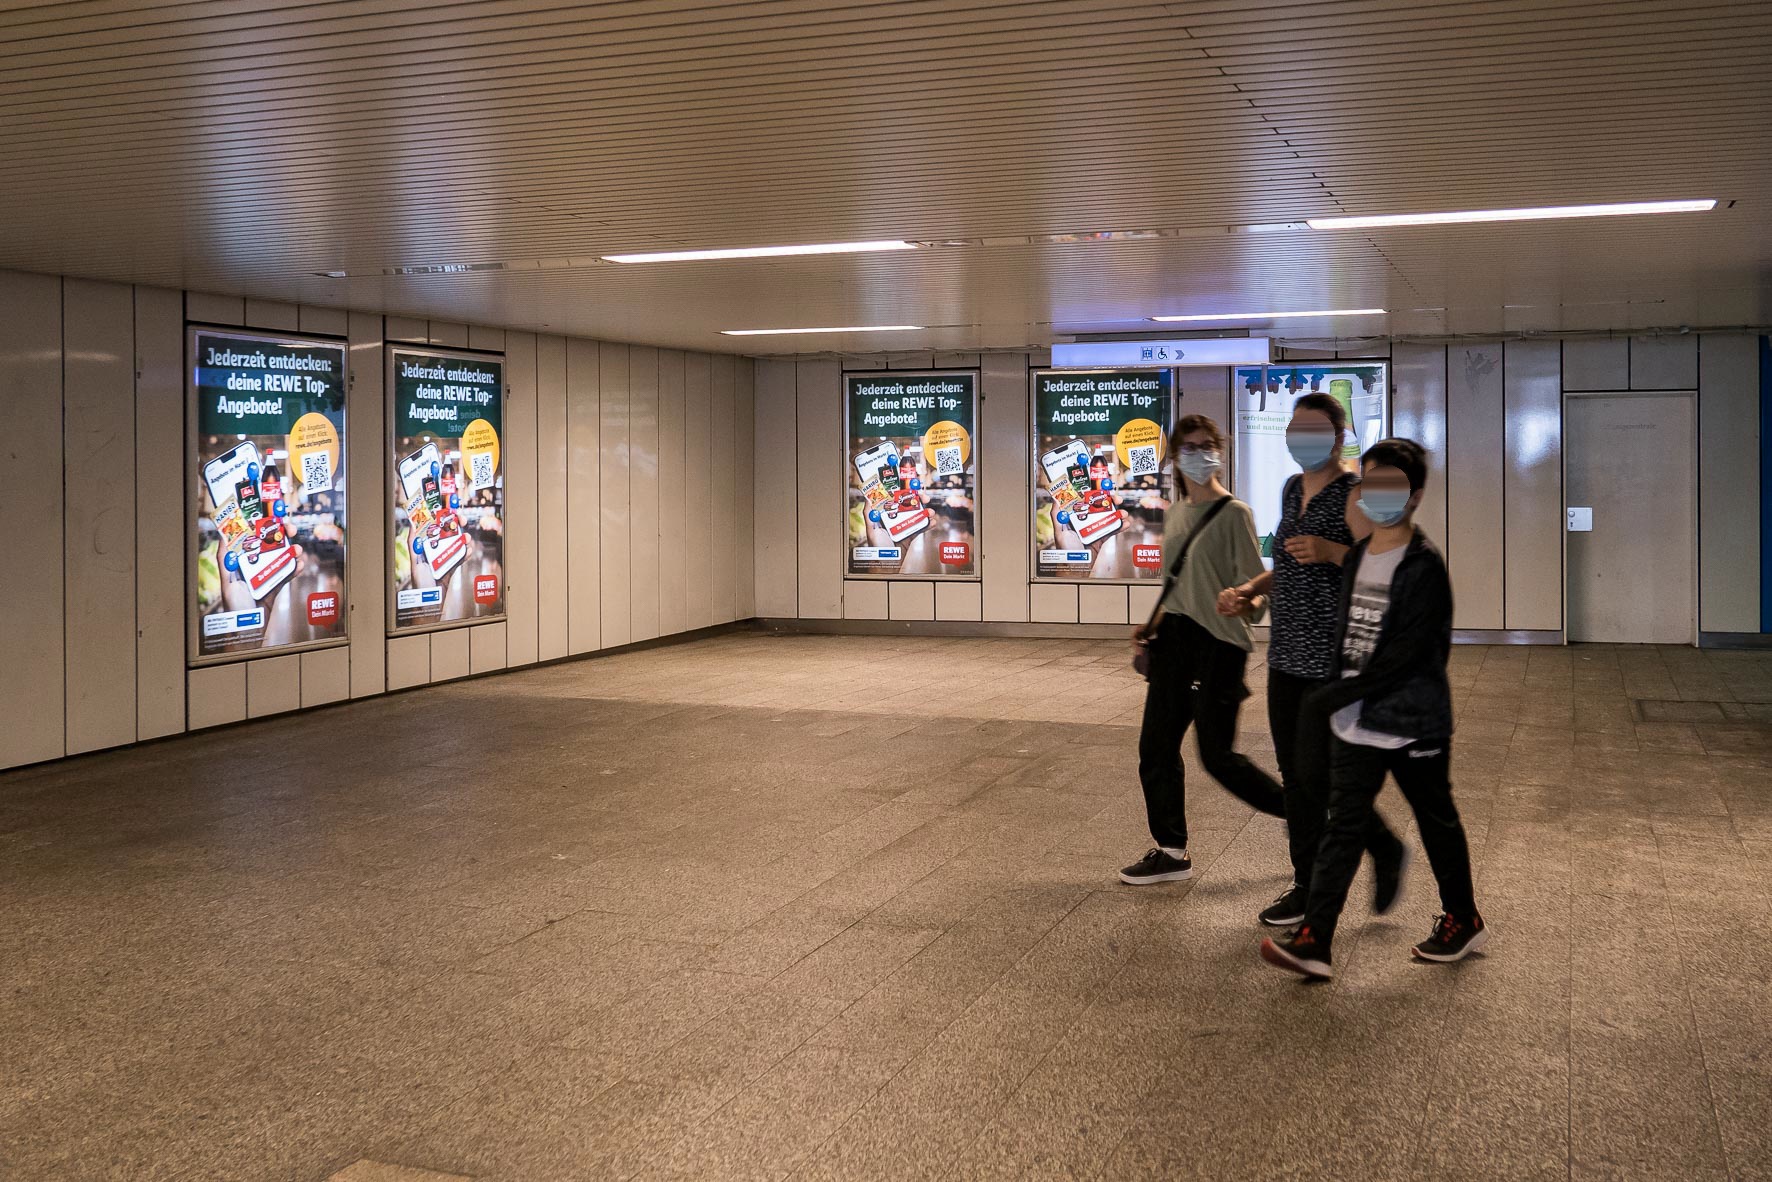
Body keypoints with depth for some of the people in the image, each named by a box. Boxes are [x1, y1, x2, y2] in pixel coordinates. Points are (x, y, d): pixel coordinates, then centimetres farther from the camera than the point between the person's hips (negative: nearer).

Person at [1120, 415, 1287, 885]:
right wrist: (1154, 626, 14)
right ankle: (1171, 851, 18)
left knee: (1218, 755, -3)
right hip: (1174, 641, 7)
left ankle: (1296, 812, 19)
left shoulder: (1233, 513, -8)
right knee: (1156, 747, 6)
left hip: (1218, 644, -7)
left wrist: (1248, 603, -33)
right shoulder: (1176, 514, 14)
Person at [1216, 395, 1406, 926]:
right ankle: (1309, 886, 22)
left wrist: (1333, 551, -31)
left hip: (1334, 658, -8)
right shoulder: (1293, 490, 13)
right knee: (1294, 775, 11)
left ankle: (1387, 851, 18)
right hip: (1288, 654, 8)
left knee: (1316, 773, -6)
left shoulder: (1354, 495, -12)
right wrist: (1248, 590, 10)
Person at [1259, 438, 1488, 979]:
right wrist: (1337, 698, 9)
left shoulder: (1424, 567, -16)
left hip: (1413, 725, -6)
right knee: (1342, 829, 1)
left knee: (1437, 823, 12)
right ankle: (1313, 940, -3)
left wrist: (1335, 696, -21)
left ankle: (1463, 921, 32)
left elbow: (1406, 656, -22)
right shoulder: (1356, 557, 8)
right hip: (1356, 724, 6)